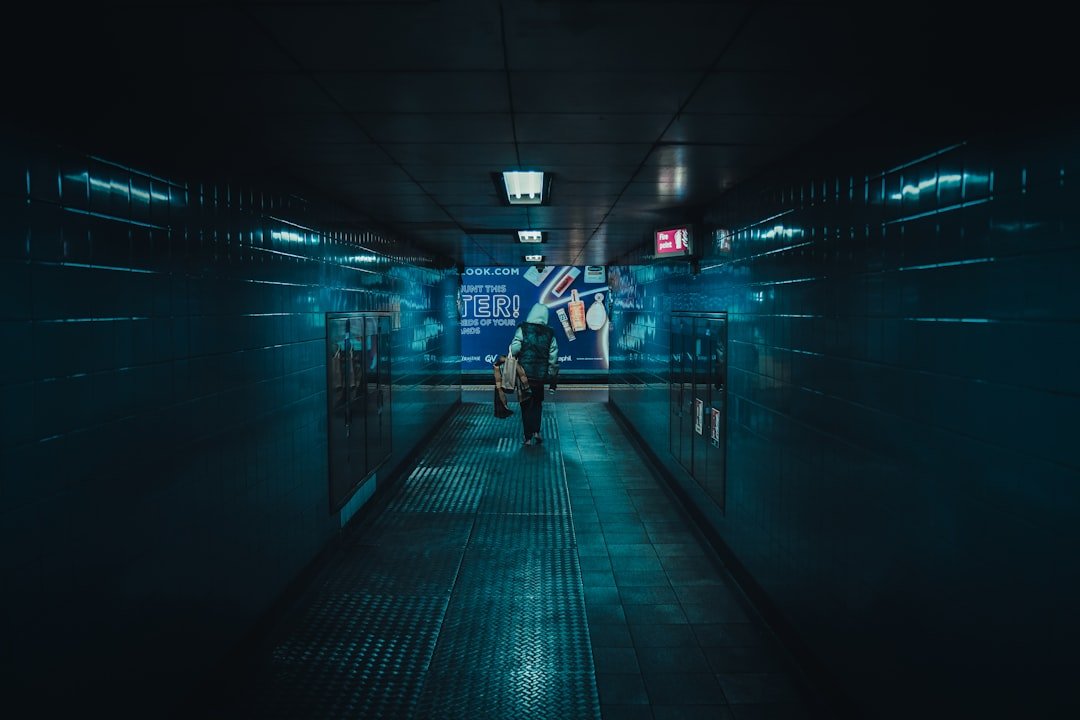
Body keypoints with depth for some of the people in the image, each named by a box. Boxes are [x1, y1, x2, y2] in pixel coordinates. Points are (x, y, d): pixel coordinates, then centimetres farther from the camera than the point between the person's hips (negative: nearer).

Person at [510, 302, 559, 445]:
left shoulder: (522, 329, -7)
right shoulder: (550, 334, 3)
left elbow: (514, 350, -14)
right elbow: (553, 360, 3)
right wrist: (553, 380, 10)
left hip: (524, 374, -2)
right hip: (541, 375, 2)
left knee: (526, 406, 7)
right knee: (537, 403, 20)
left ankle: (528, 437, 9)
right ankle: (536, 431, 9)